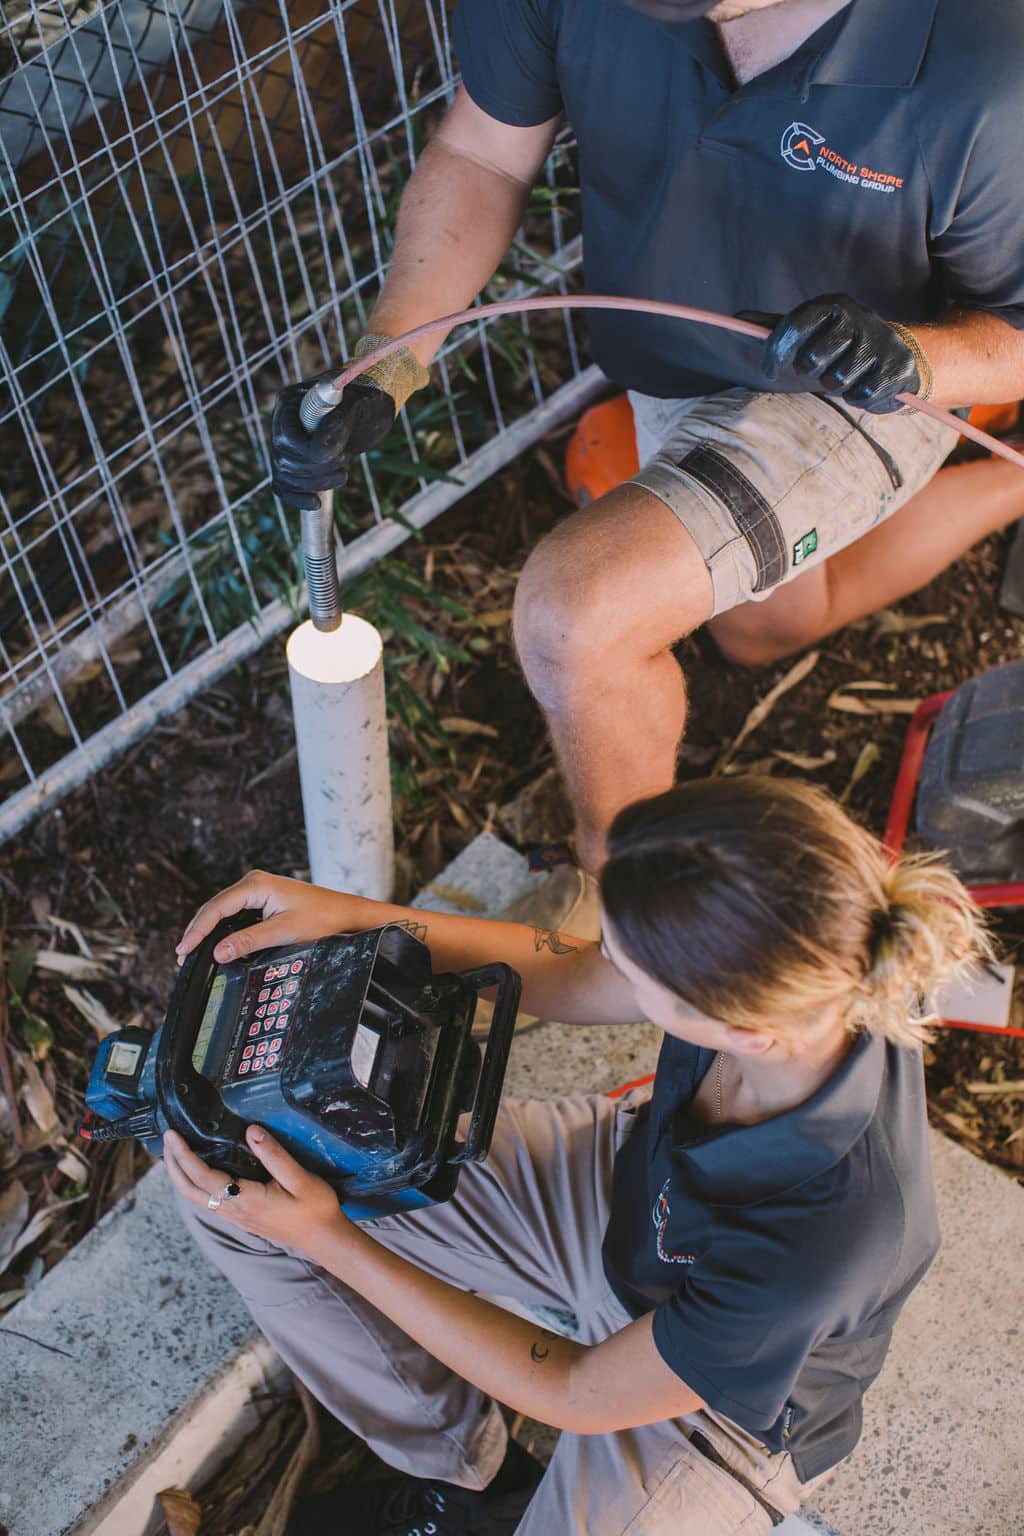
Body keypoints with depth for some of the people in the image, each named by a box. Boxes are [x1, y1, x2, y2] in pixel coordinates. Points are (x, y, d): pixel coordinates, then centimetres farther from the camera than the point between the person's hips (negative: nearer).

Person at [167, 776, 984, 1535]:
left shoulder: (829, 1239, -41)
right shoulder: (806, 971, -28)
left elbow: (579, 1393, -25)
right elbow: (564, 976, -6)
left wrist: (327, 1241, -24)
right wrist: (352, 912, -18)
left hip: (726, 1400, -4)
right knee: (231, 1188, -3)